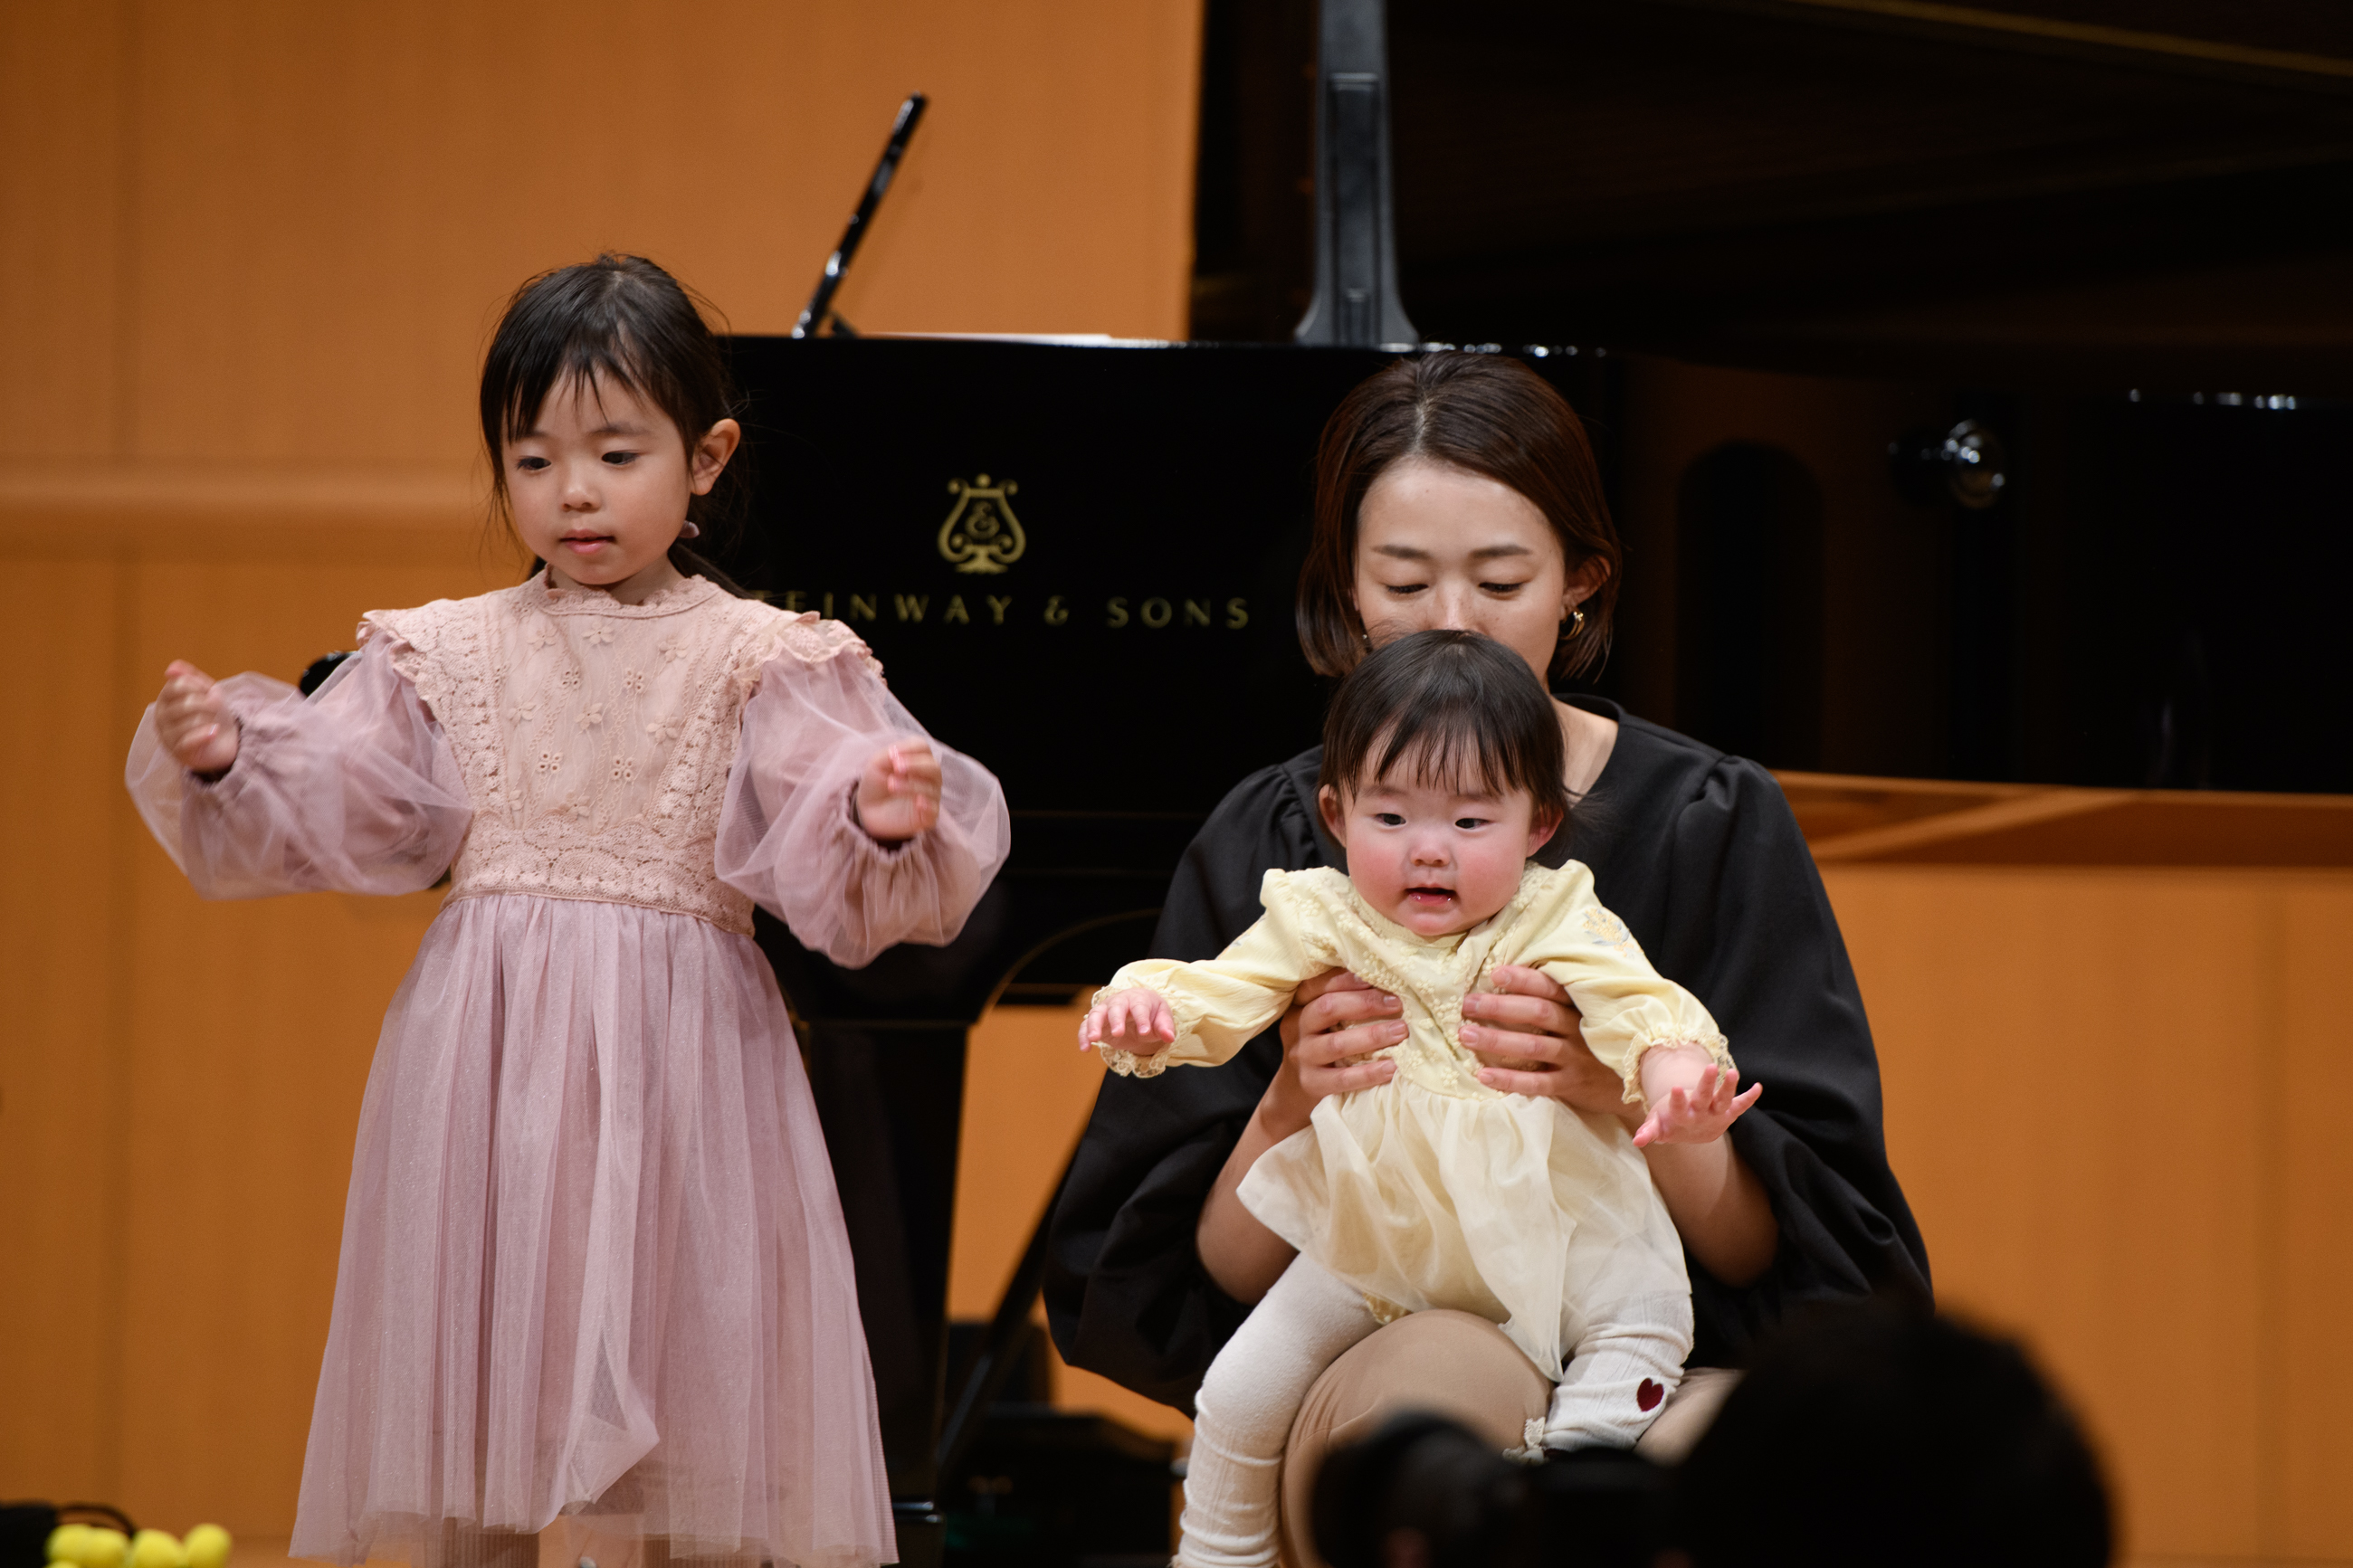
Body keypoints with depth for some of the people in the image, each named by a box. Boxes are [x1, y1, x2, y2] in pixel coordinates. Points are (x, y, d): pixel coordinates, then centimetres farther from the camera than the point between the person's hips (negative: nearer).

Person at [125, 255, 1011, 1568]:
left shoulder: (759, 661, 0)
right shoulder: (452, 654, 8)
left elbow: (829, 863, -9)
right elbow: (337, 808, 4)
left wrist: (885, 816, -30)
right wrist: (227, 758, -13)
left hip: (673, 1060, -2)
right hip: (488, 1056, 2)